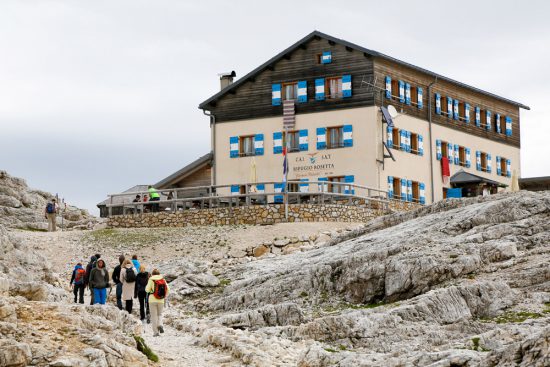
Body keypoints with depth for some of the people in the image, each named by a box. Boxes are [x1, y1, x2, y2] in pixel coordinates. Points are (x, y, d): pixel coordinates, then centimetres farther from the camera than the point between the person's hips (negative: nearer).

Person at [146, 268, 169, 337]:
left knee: (154, 316, 5)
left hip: (152, 300, -3)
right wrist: (165, 296, 16)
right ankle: (160, 324, -10)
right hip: (161, 300, 3)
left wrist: (147, 285, 12)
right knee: (160, 314, 19)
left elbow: (147, 290, -8)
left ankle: (155, 332, 1)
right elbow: (168, 289, 1)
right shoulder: (163, 280, 2)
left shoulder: (151, 280, -7)